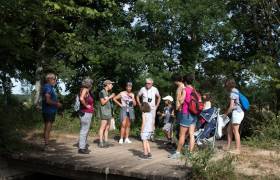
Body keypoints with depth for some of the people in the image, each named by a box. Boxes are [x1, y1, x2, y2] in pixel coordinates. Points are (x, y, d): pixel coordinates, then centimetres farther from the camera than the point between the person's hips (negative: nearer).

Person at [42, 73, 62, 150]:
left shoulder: (50, 87, 17)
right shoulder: (48, 87, -15)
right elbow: (48, 100, -23)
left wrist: (57, 102, 11)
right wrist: (57, 104, -14)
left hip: (51, 111, 10)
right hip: (48, 111, -10)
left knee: (47, 128, 14)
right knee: (48, 128, -7)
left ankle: (46, 145, 21)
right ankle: (46, 146, -4)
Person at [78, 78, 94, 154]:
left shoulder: (87, 91, 12)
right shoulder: (85, 90, -14)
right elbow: (81, 99, -33)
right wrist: (86, 106, -18)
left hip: (88, 113, 10)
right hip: (85, 113, -10)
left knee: (85, 130, 15)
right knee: (84, 130, -7)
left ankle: (84, 146, 24)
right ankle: (81, 148, -2)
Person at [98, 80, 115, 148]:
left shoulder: (108, 92, 16)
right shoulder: (102, 92, -8)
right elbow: (103, 102, -15)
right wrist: (110, 97, -14)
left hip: (109, 112, 8)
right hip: (104, 112, -8)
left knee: (107, 127, 6)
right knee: (103, 127, -9)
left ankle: (105, 142, 9)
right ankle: (101, 143, -8)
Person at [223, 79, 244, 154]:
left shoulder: (233, 92, -12)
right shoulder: (236, 91, 17)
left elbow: (231, 106, -15)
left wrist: (226, 114, -3)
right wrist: (227, 112, 16)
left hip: (237, 112, -10)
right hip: (238, 112, 10)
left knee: (235, 131, -5)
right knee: (229, 129, 13)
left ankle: (238, 149, -1)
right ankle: (228, 146, 18)